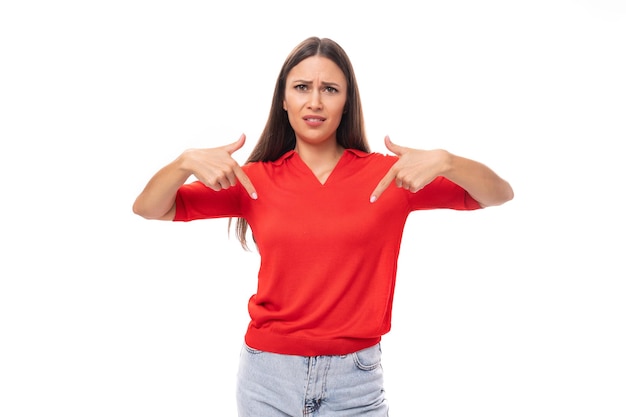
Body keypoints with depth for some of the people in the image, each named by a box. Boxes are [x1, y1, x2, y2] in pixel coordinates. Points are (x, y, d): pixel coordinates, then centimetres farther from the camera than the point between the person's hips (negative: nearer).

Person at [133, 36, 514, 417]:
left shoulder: (388, 175, -3)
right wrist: (186, 162, -19)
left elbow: (500, 195, -4)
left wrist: (443, 161, -23)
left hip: (355, 377, -1)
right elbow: (148, 209, 1)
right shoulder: (256, 180, 0)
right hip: (268, 374, 1)